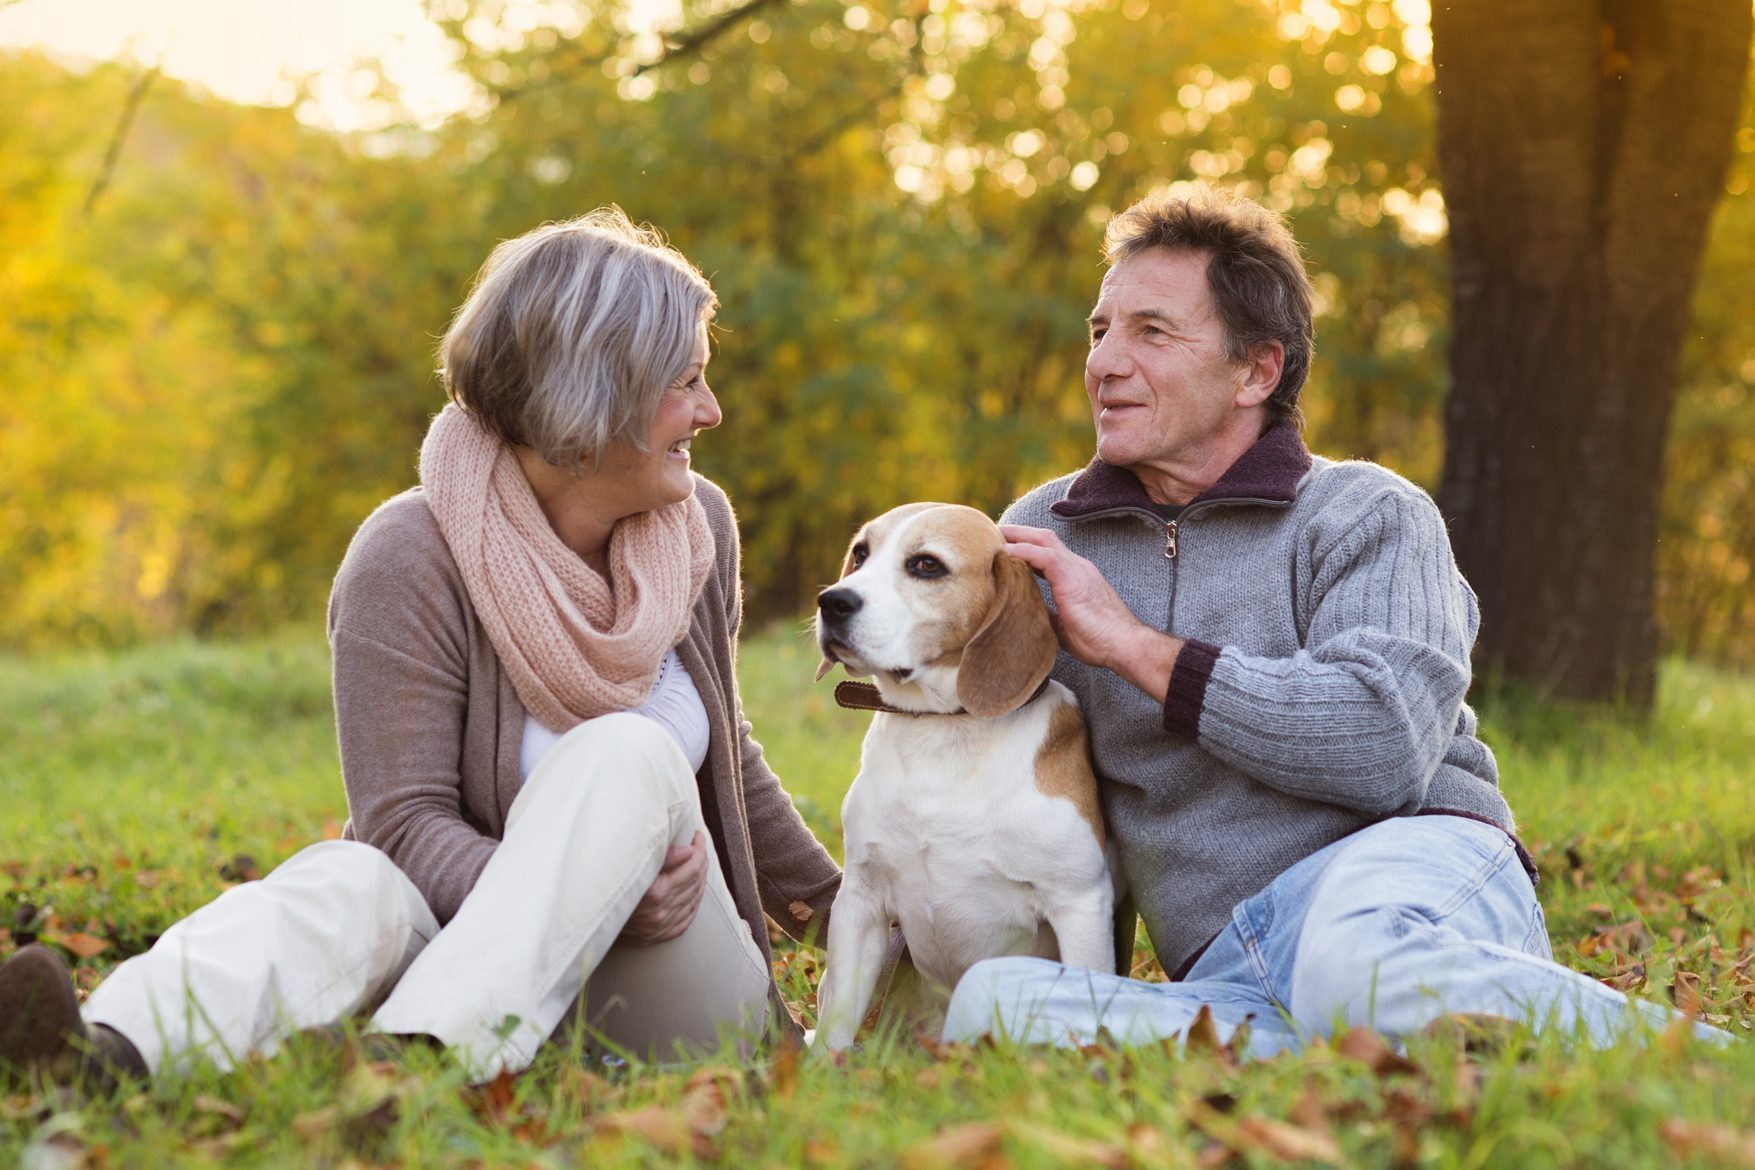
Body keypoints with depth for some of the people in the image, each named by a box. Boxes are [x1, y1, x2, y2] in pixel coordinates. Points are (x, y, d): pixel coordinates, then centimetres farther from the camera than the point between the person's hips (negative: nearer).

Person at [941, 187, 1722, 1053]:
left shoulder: (1368, 515, 8)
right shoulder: (1041, 540, 21)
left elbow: (1389, 744, -11)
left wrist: (1134, 646, -8)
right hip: (1226, 977, 4)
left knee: (1351, 967, -42)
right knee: (991, 1000, -29)